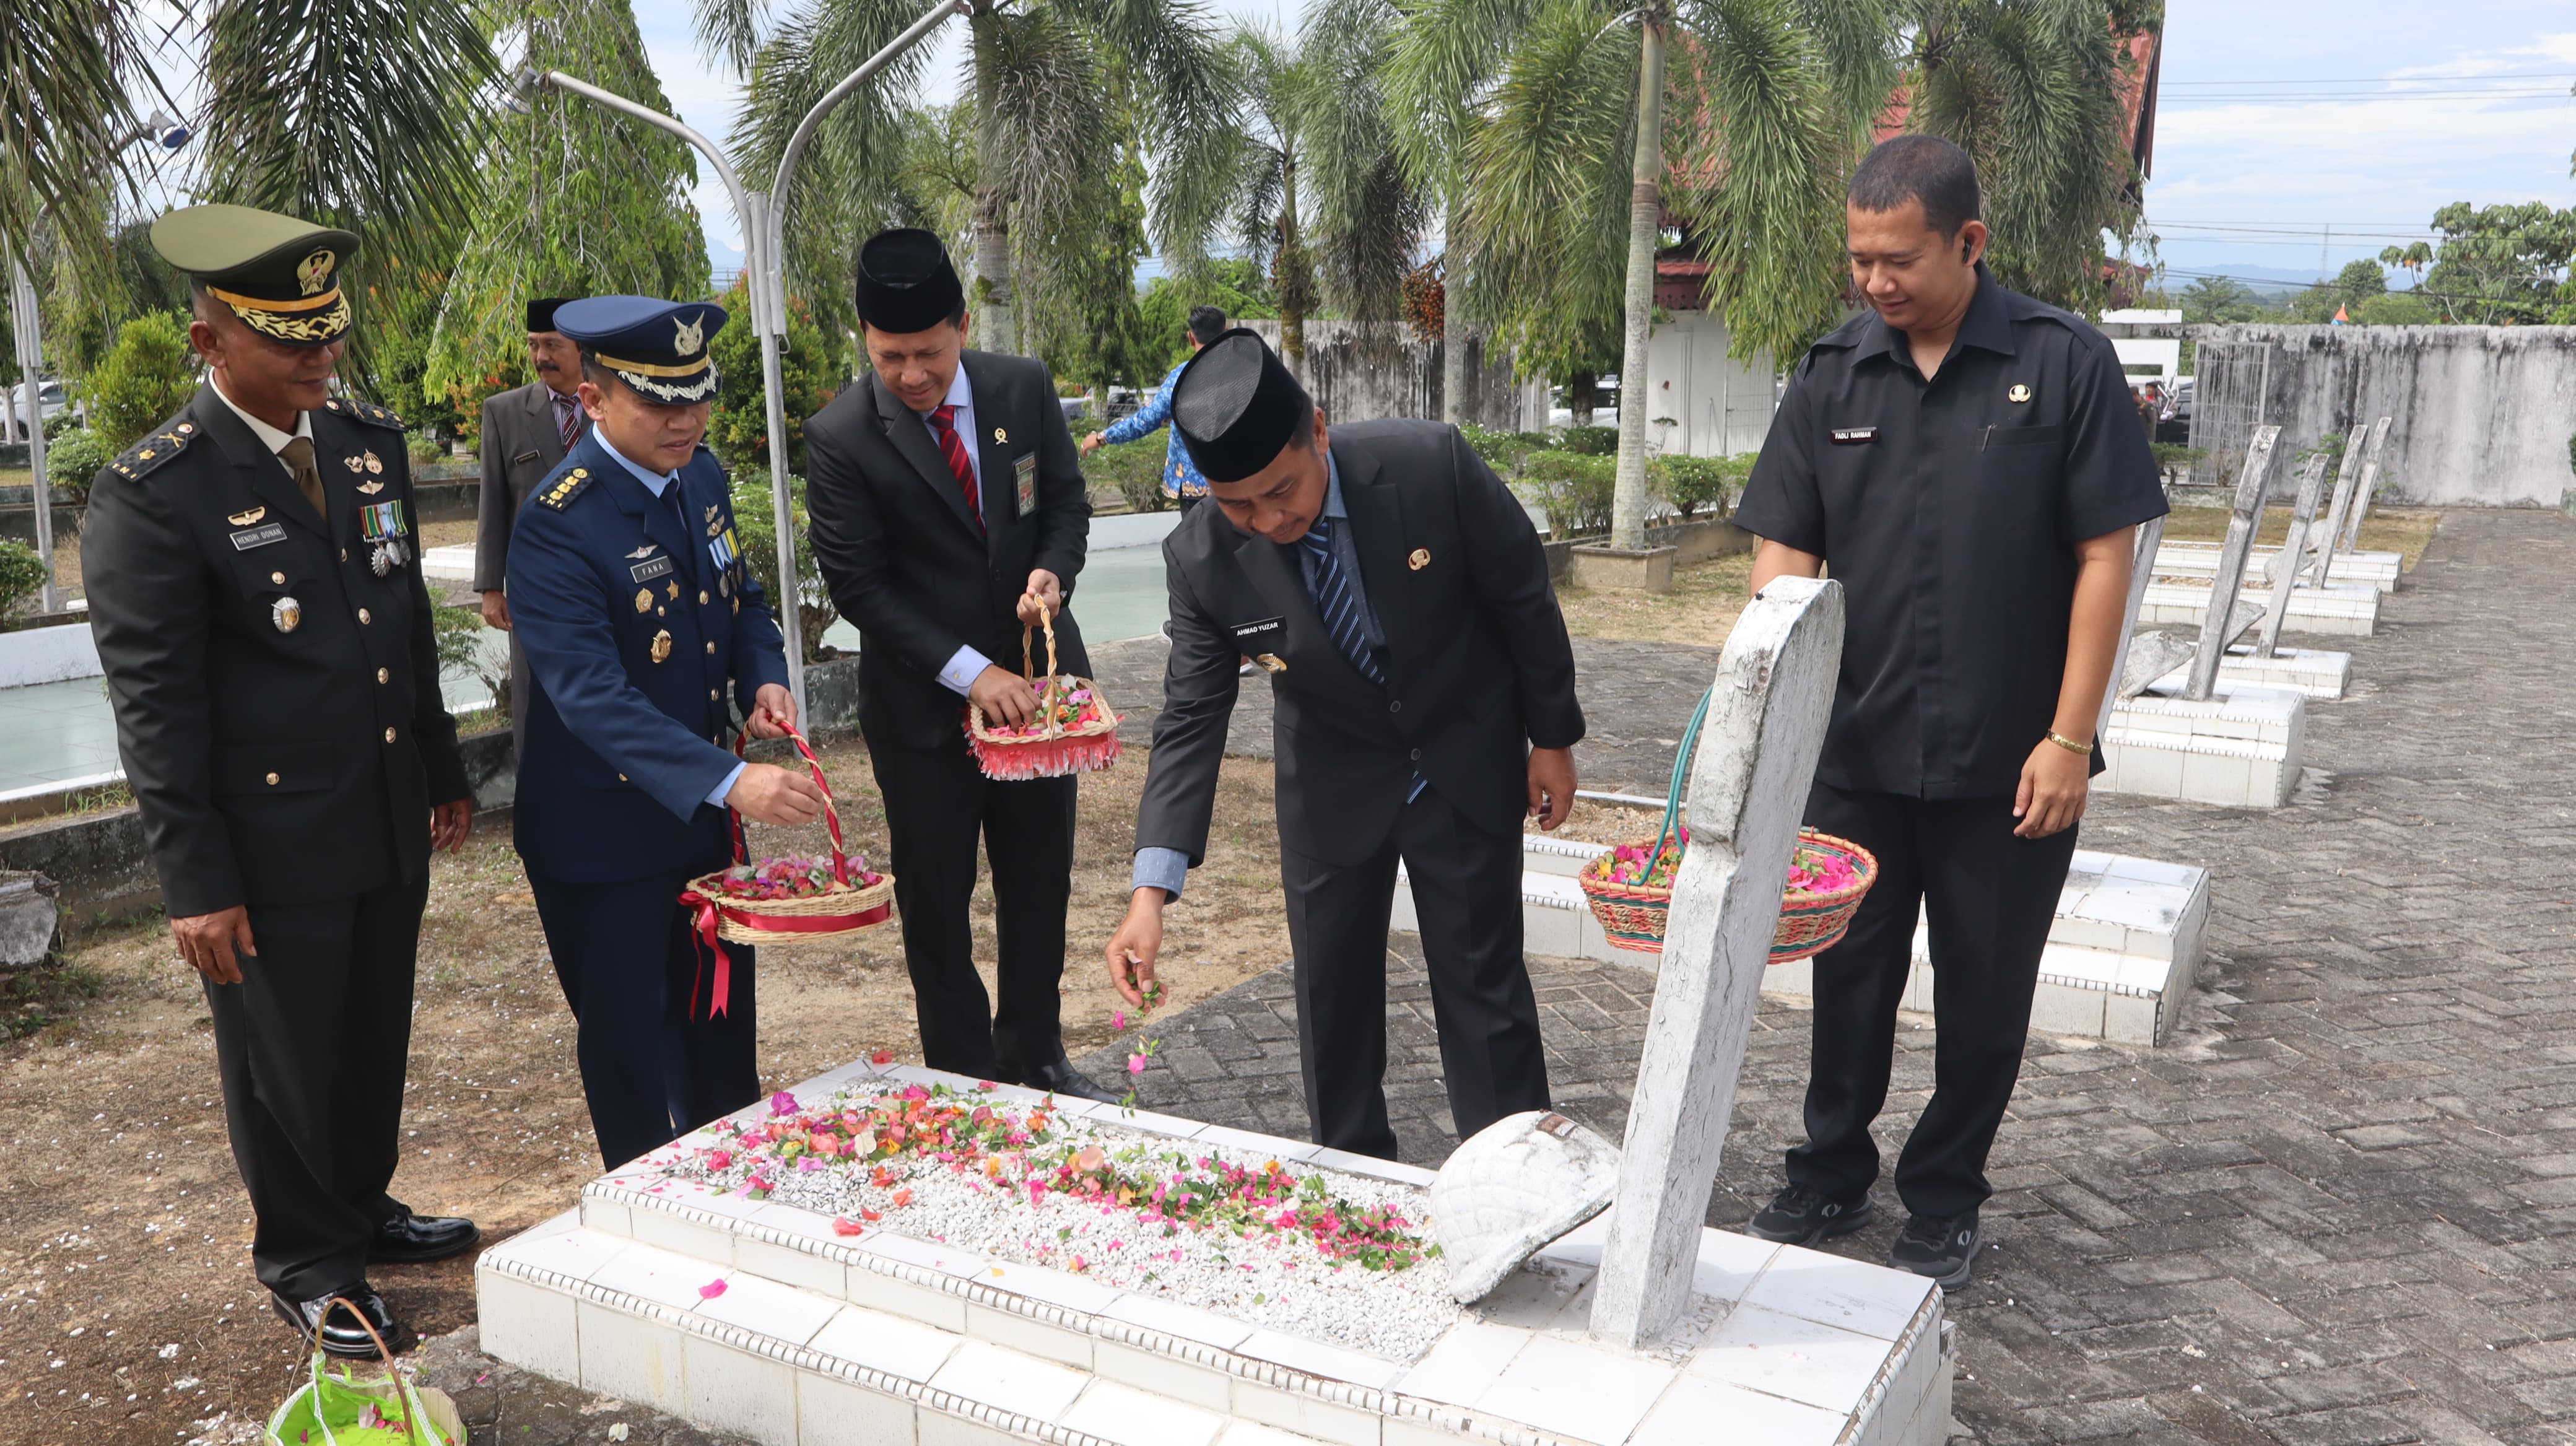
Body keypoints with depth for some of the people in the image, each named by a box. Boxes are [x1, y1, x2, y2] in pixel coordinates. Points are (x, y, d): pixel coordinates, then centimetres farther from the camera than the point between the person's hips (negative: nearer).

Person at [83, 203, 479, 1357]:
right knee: (288, 1066, 12)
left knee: (375, 1039, 21)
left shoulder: (371, 441, 4)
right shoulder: (150, 494, -16)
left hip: (390, 825, 6)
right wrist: (196, 885, -15)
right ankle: (305, 1261, 32)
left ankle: (363, 1205, 44)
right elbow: (154, 708, -15)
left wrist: (444, 773, 17)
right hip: (273, 849, -6)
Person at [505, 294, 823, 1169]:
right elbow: (593, 696, -33)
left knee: (724, 1026, 22)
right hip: (606, 831, -7)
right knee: (635, 1050, 9)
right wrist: (728, 781, -45)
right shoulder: (559, 526, -24)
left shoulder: (700, 474, 0)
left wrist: (764, 678, -7)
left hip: (705, 810, 7)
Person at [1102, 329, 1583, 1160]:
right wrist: (1152, 889, -26)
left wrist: (1552, 738, -3)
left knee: (1485, 991, 6)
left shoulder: (1430, 466, -27)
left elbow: (1523, 596, -12)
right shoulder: (1203, 560, -21)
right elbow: (1191, 719, -17)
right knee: (1332, 998, 10)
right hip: (1333, 791, 2)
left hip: (1467, 770, -2)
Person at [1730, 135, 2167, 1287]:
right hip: (1856, 751, 3)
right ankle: (1832, 1178, 33)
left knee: (1983, 991, 11)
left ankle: (1944, 1202, 30)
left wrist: (2069, 738, -11)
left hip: (2007, 763, -2)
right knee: (1849, 975, 15)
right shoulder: (1833, 378, 1)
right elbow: (1785, 556, -1)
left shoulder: (2064, 365, -7)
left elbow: (2104, 557, -7)